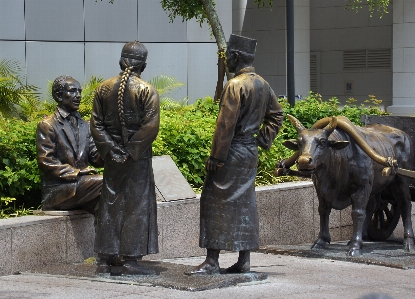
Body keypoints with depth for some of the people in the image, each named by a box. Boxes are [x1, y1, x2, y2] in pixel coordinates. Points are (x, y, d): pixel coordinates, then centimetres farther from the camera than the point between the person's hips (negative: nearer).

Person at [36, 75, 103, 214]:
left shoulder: (84, 125, 21)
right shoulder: (47, 126, 1)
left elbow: (95, 158, 14)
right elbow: (46, 162, -8)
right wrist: (75, 173, -16)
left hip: (81, 184, 6)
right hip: (57, 190, -6)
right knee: (104, 182, -27)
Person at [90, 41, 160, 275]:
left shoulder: (104, 88, 4)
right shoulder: (147, 91, -9)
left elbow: (96, 124, 2)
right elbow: (150, 127, -16)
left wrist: (110, 149, 0)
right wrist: (132, 150, -9)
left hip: (113, 157, 4)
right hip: (139, 159, -4)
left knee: (110, 205, 10)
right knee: (136, 206, 2)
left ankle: (106, 259, 13)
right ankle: (130, 260, 0)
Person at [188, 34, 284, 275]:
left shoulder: (235, 85, -17)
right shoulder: (263, 85, 9)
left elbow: (226, 125, -20)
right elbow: (276, 114, 20)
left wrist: (216, 157, -16)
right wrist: (263, 140, 17)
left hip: (232, 152, -9)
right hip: (251, 153, 9)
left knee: (215, 203, -3)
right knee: (244, 204, 12)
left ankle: (212, 261, -4)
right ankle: (244, 261, 14)